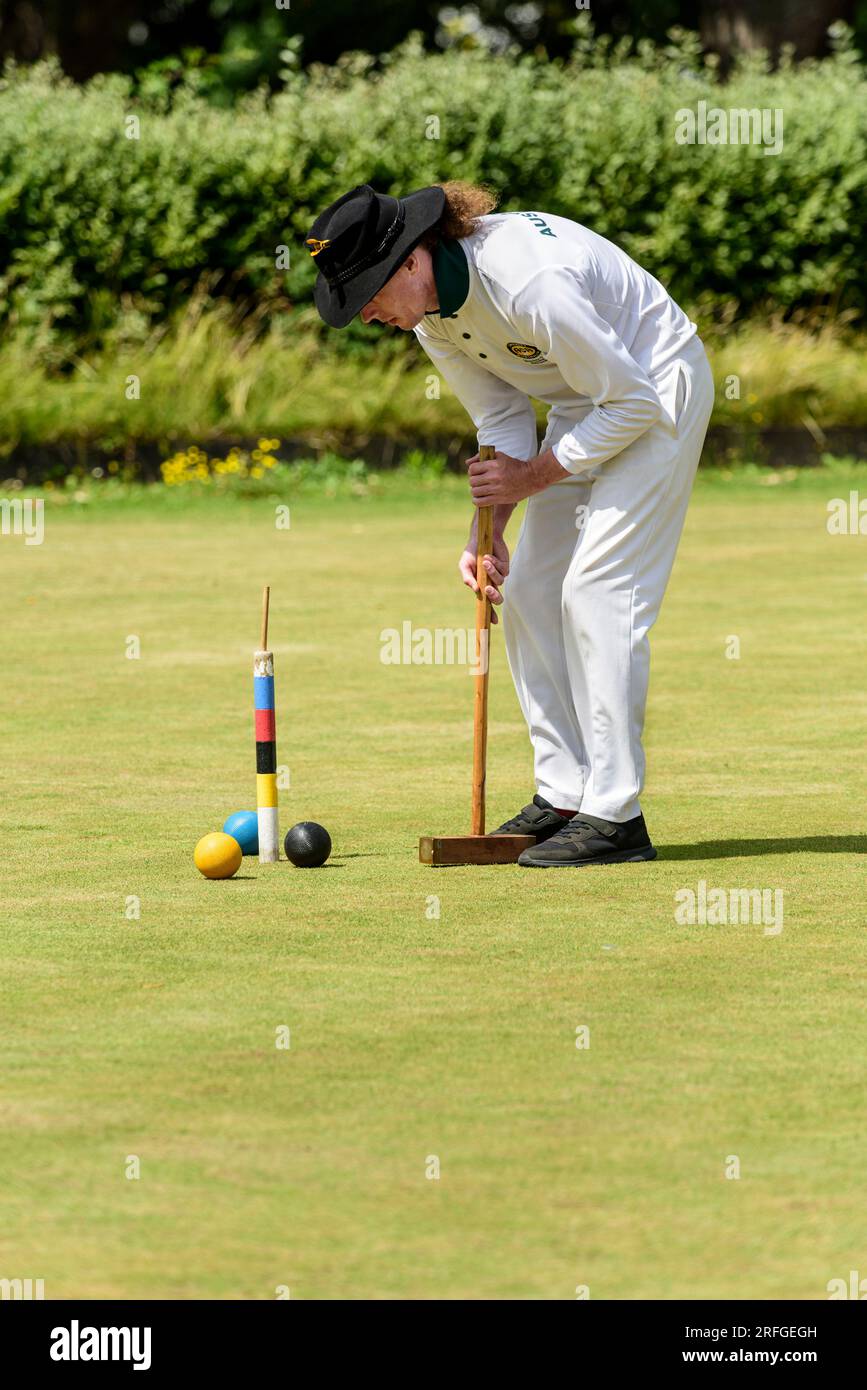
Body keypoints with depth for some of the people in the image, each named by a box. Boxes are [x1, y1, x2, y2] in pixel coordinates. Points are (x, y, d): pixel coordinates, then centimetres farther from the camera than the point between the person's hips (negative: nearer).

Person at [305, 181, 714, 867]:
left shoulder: (527, 281, -35)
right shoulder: (430, 311, -8)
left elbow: (633, 402, -25)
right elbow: (504, 422, 1)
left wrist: (533, 476, -20)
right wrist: (489, 530, -12)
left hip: (659, 386, -9)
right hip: (585, 401, 9)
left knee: (596, 590, -16)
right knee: (526, 594, 4)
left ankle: (615, 816, -15)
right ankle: (565, 796, 10)